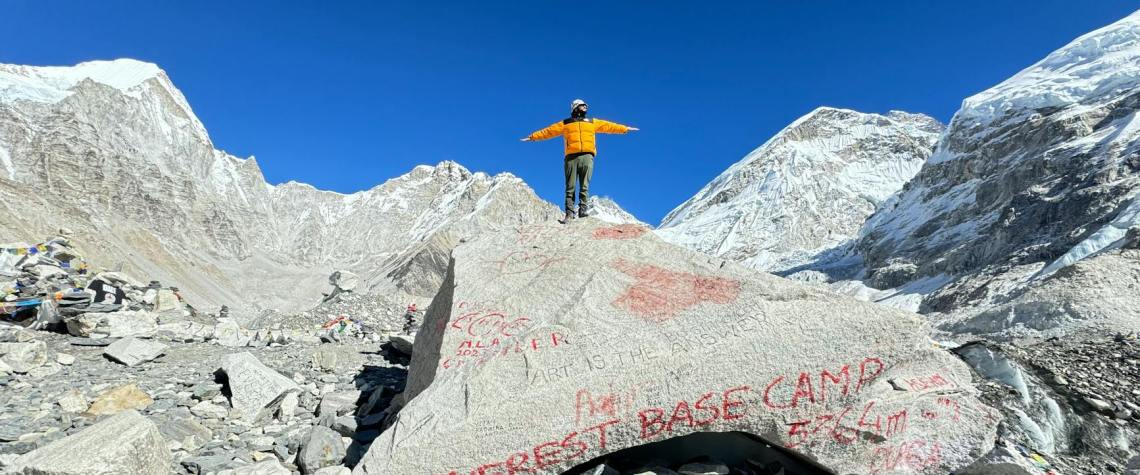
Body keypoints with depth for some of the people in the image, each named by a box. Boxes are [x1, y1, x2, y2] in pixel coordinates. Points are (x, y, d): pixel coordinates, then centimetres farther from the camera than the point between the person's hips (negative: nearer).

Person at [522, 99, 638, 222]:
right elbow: (548, 131, 18)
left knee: (584, 185, -8)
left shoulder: (593, 122, 25)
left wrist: (625, 128, 28)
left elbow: (609, 126, 28)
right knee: (570, 187, -5)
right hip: (571, 157, -1)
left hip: (587, 156, 1)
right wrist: (533, 137, 13)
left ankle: (583, 208, -8)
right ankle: (569, 212, -6)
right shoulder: (565, 124, 19)